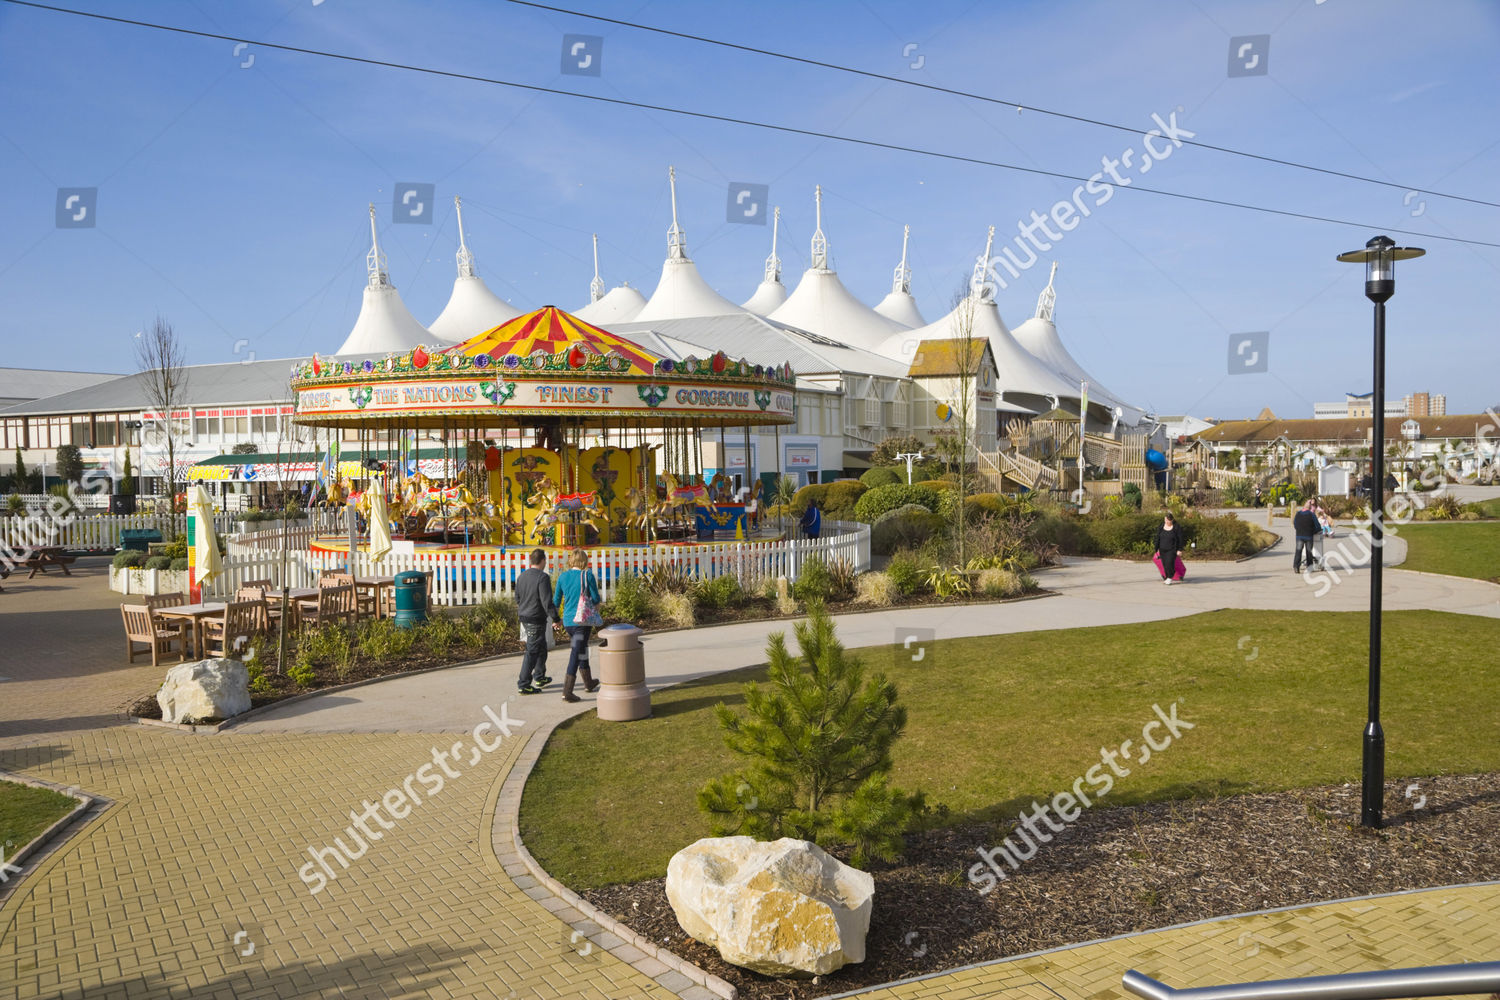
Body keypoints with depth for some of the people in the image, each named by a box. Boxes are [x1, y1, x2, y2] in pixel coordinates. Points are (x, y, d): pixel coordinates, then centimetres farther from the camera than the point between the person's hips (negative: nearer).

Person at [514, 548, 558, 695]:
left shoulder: (521, 576, 7)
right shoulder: (542, 577, -18)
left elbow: (517, 599, 16)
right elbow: (547, 602, -22)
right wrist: (555, 618, -14)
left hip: (524, 617, 9)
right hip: (536, 620, -9)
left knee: (541, 648, 23)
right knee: (532, 652, -3)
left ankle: (539, 678, 34)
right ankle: (523, 685, 0)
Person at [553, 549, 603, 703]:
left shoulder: (562, 577, 3)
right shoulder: (587, 576, -9)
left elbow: (556, 601, 8)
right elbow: (596, 599, -6)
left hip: (568, 620, 5)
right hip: (583, 619, -5)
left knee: (581, 650, 22)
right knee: (576, 654, -4)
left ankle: (588, 683, 37)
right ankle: (567, 692, -8)